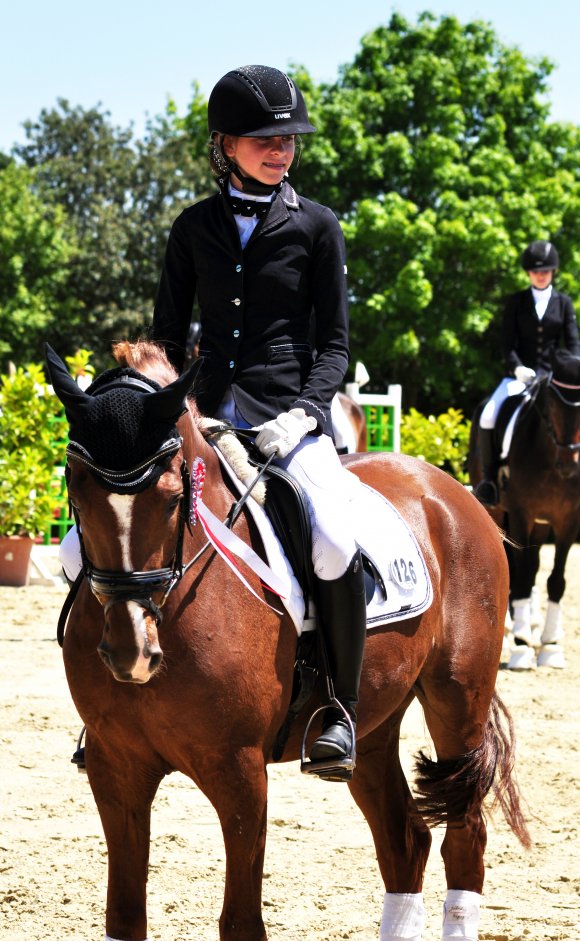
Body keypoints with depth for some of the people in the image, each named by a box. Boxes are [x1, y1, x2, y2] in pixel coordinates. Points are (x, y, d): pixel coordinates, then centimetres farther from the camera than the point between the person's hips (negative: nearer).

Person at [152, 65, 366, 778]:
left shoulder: (316, 226, 5)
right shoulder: (195, 228, 11)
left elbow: (333, 342, 3)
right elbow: (167, 334, 15)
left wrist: (303, 412, -14)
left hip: (291, 416, -3)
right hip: (206, 417, 3)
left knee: (335, 545, -32)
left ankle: (340, 709, -13)